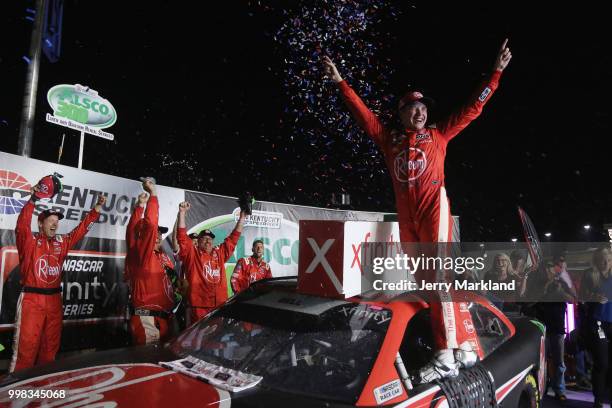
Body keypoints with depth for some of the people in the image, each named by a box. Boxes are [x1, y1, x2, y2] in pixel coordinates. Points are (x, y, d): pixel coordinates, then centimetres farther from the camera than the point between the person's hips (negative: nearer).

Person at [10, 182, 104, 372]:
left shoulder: (62, 242, 12)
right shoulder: (29, 241, -1)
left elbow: (82, 228, 12)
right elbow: (22, 225, -19)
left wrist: (98, 206, 4)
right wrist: (33, 200, -32)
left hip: (54, 299, 5)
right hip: (32, 299, -5)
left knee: (51, 346, 11)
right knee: (26, 345, -5)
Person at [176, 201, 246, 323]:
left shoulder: (220, 253, 15)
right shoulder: (192, 254, 4)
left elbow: (233, 238, 19)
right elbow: (182, 237, -5)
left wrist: (242, 217, 17)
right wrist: (182, 213, -13)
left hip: (221, 305, 4)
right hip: (199, 306, -4)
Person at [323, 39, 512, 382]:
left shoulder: (438, 134, 15)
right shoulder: (389, 139, 19)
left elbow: (473, 108, 16)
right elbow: (362, 112, 20)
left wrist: (496, 73, 14)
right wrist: (340, 81, 19)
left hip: (434, 206, -3)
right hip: (406, 214, 4)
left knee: (439, 274, -15)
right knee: (424, 279, 2)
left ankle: (447, 356, -17)